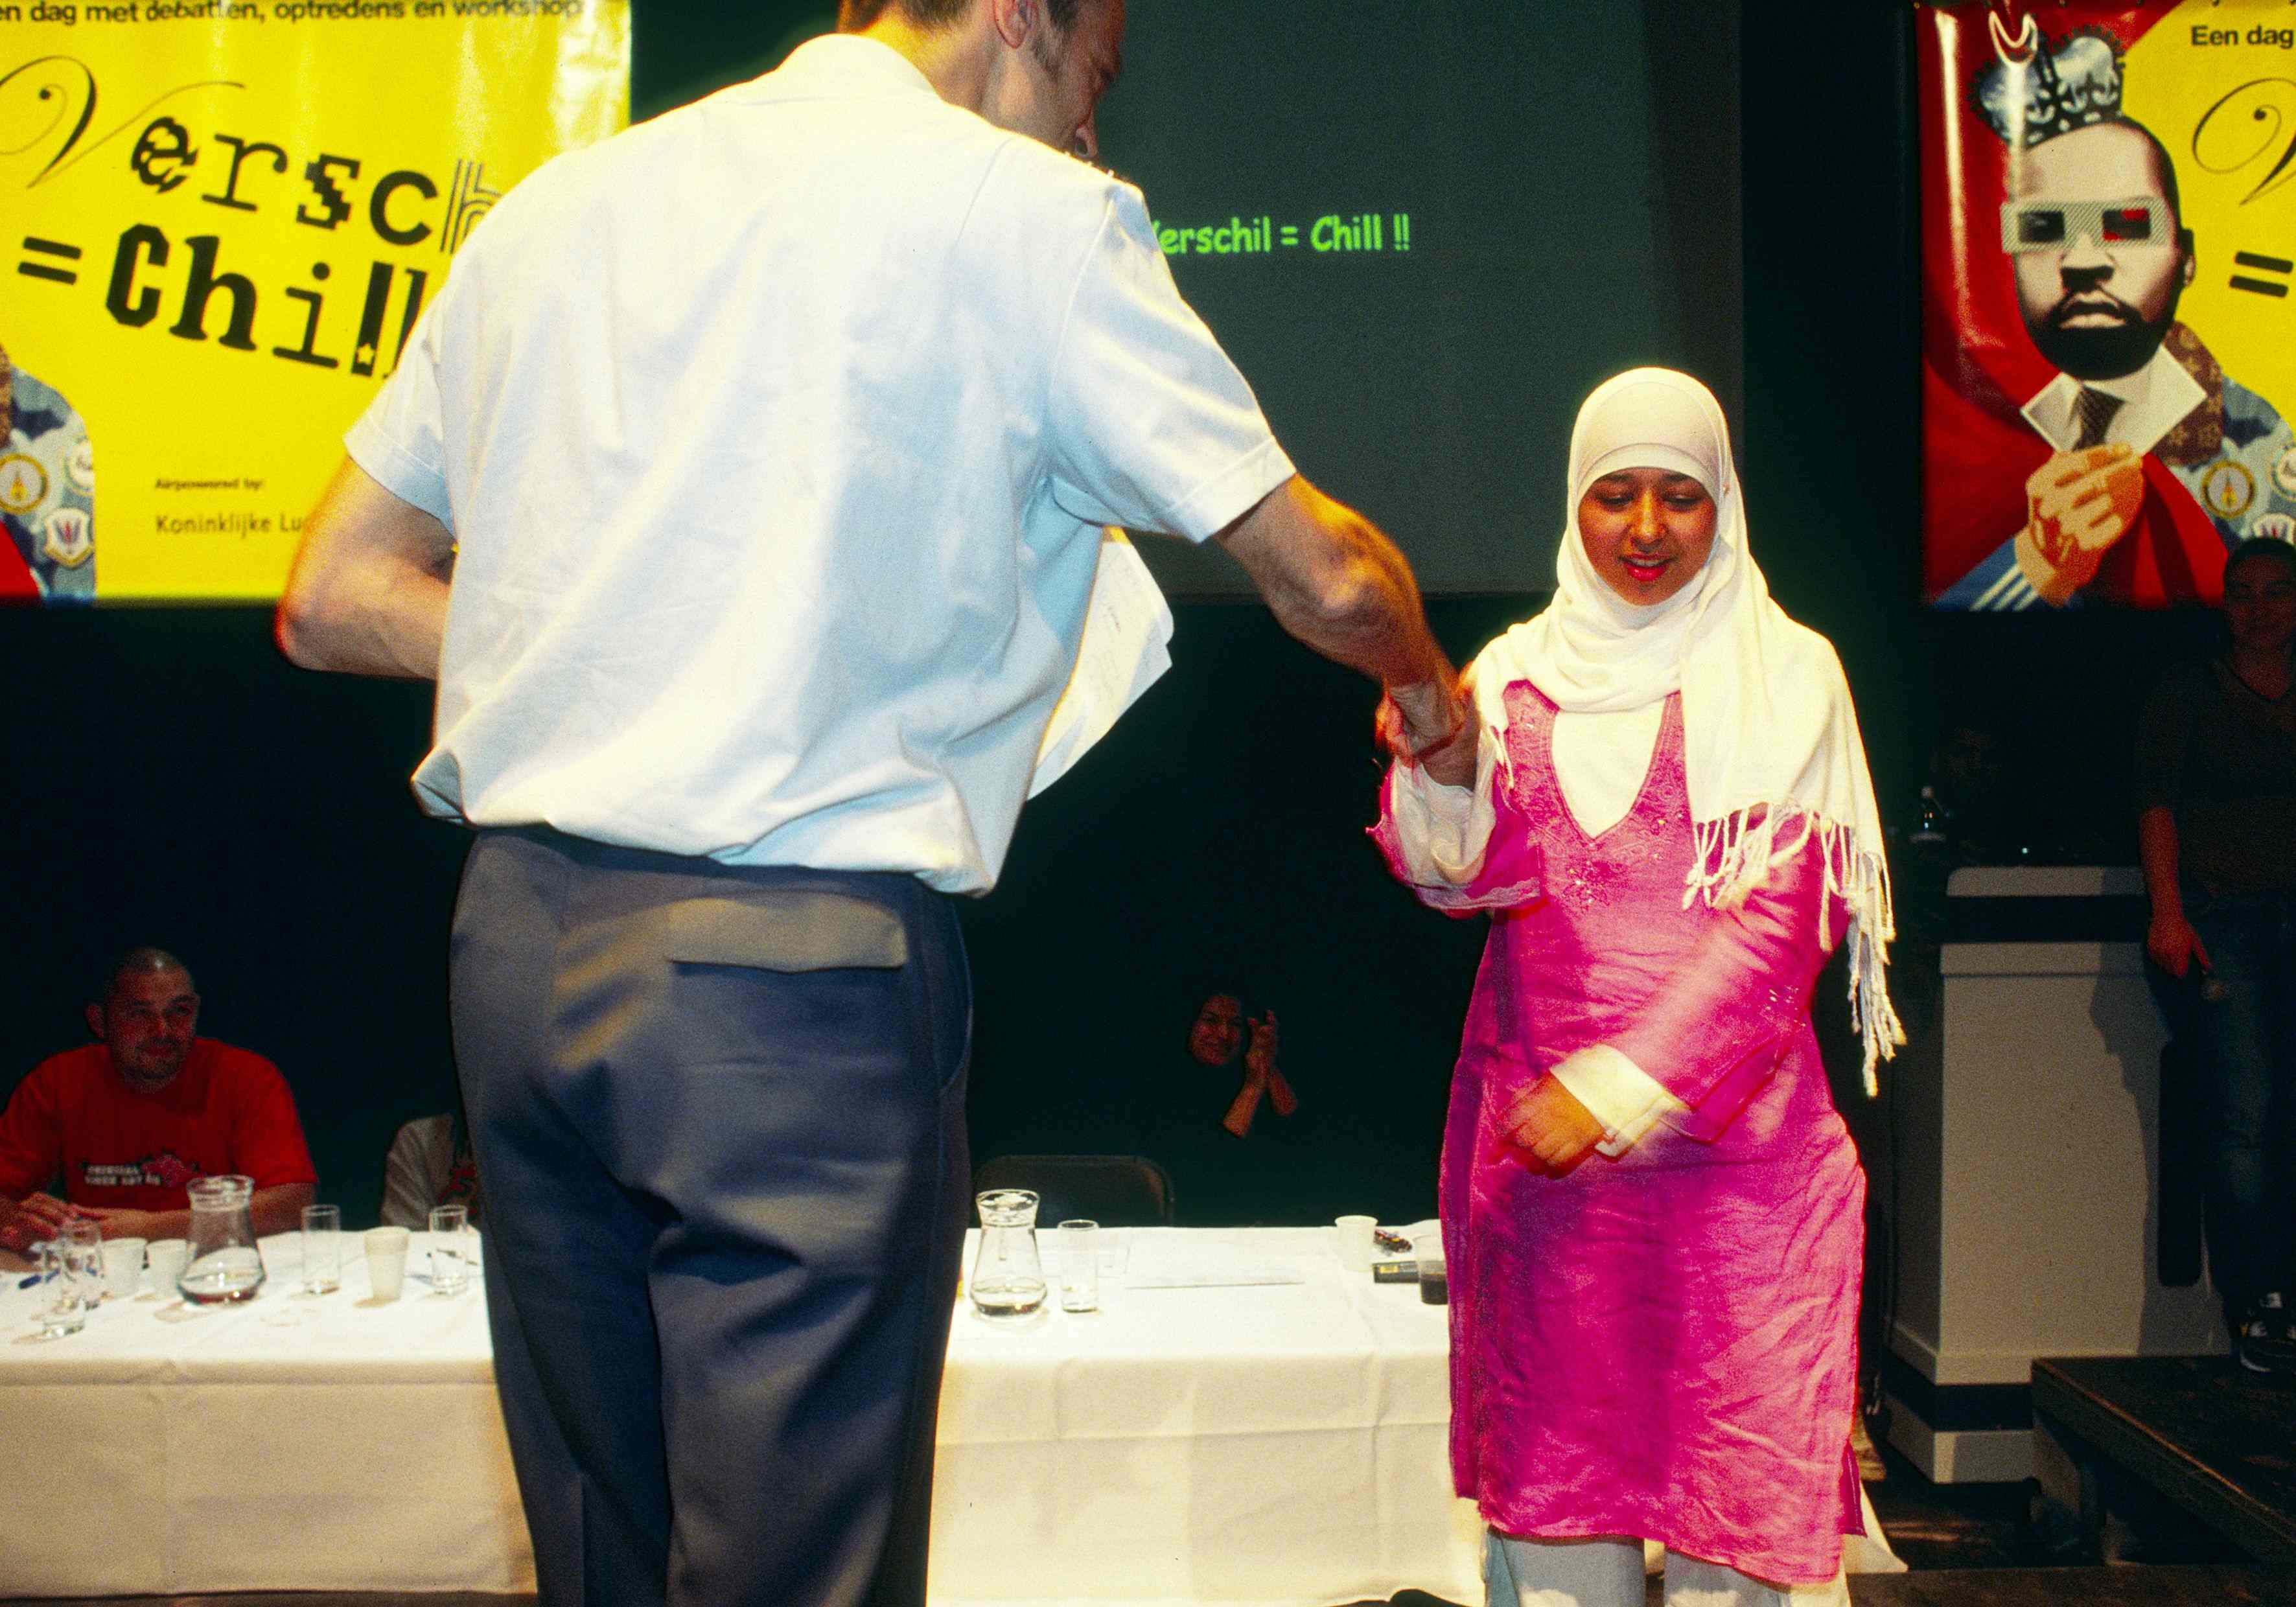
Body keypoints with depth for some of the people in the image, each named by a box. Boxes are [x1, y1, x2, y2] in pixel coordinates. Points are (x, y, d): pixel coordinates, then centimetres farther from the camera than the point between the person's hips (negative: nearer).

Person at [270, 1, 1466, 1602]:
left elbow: (333, 597, 16)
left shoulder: (557, 203, 15)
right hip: (796, 973, -6)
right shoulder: (1027, 207, -2)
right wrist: (1428, 686, 24)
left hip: (518, 939, 7)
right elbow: (1317, 572, 3)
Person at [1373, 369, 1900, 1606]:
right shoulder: (1522, 672, 10)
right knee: (1556, 1461, 5)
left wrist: (1621, 1087, -14)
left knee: (1735, 1457, -1)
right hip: (1541, 1134, 2)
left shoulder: (1784, 674, 2)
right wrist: (1442, 770, -24)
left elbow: (1779, 922, -6)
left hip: (1730, 1141, -2)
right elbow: (1465, 875, -3)